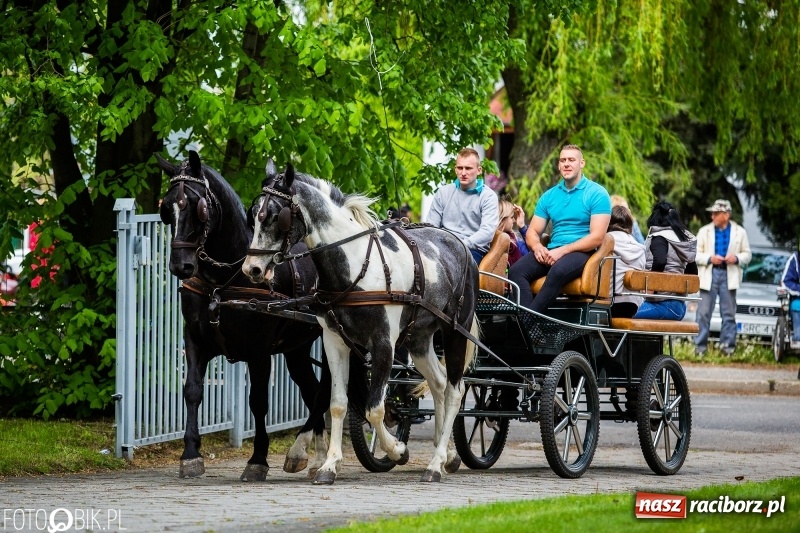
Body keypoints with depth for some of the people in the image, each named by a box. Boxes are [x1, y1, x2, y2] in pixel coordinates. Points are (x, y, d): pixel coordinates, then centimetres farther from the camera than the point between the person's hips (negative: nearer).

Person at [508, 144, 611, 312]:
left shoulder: (597, 194, -1)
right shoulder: (549, 196, 17)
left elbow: (597, 237, -10)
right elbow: (532, 232, 16)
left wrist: (563, 250, -18)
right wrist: (537, 246, -10)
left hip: (582, 253, -5)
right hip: (551, 252, 5)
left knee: (558, 271, -39)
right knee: (516, 270, -23)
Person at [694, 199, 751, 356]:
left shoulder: (739, 232, 6)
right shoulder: (704, 231, 6)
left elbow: (747, 254, 9)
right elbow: (695, 254, 4)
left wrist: (737, 258, -12)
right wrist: (710, 258, -13)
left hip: (729, 275, 0)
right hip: (709, 274, 0)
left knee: (729, 313, 3)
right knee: (703, 312, -2)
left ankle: (728, 345, 8)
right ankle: (700, 345, 2)